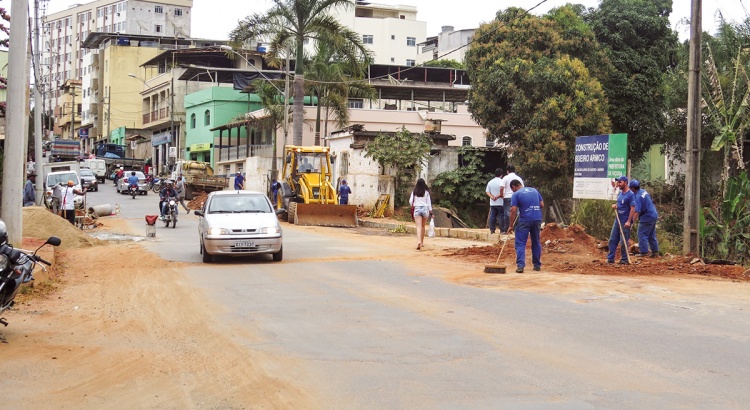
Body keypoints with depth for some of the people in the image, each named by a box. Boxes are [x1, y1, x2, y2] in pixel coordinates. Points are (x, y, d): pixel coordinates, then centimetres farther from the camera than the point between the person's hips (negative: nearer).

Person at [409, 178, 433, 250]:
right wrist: (430, 211, 9)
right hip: (425, 209, 1)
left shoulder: (414, 192, -1)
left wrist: (413, 205, 23)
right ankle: (422, 242, 25)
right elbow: (429, 202, 2)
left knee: (419, 227, -8)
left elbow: (410, 201, 2)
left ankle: (419, 241, -28)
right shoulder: (426, 192, 0)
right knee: (423, 226, 17)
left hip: (417, 209, -1)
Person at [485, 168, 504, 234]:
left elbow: (487, 192, 6)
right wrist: (498, 196, -3)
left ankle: (492, 230, 7)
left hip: (492, 203, 5)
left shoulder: (490, 182, 10)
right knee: (501, 216, -2)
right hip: (500, 203, -5)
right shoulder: (501, 181, -9)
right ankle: (502, 230, -4)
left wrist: (492, 196, -4)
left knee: (492, 216, 7)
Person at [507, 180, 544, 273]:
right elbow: (542, 205, 14)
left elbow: (513, 211, -7)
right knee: (536, 243, 16)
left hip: (524, 220, -5)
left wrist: (511, 226, -3)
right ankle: (537, 265, 22)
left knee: (520, 243, -2)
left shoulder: (516, 194, -1)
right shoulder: (535, 191, 14)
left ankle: (520, 265, -15)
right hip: (537, 219, 5)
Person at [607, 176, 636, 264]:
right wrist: (615, 205, 2)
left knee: (624, 241, -2)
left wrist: (628, 221, -22)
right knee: (612, 239, 5)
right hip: (617, 220, 8)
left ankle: (624, 259, 7)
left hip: (625, 221, -8)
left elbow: (633, 208, -16)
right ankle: (610, 258, 8)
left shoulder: (630, 194, -12)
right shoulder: (620, 193, 12)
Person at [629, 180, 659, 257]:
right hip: (654, 215, 10)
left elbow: (637, 211, -28)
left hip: (646, 217, -10)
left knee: (642, 234, -4)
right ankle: (655, 251, 20)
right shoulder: (644, 191, 6)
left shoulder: (638, 197, -22)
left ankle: (644, 252, -6)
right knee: (651, 235, 16)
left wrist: (632, 221, -29)